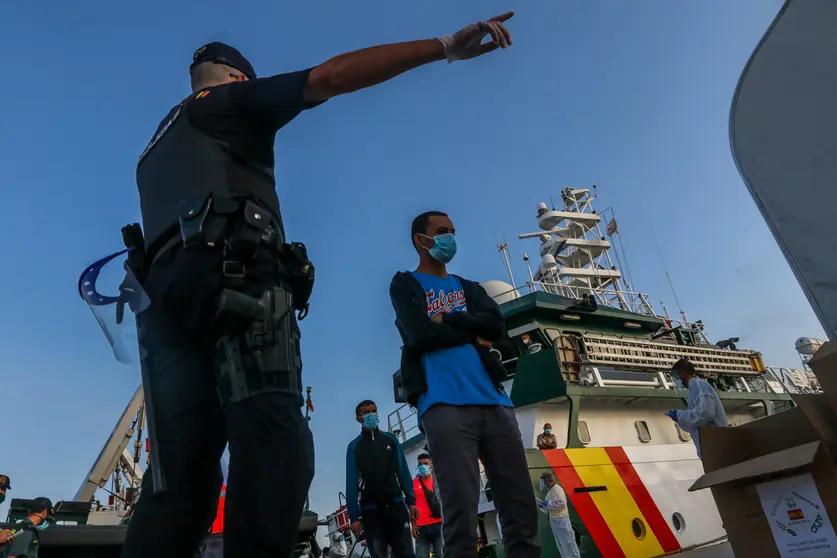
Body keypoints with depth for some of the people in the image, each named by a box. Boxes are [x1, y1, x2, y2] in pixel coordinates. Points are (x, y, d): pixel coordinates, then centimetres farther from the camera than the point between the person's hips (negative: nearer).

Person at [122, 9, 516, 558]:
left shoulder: (159, 148, 40)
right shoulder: (232, 102, 19)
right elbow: (332, 76, 7)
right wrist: (446, 46, 6)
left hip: (166, 294, 7)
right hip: (234, 276, -7)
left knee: (182, 482, -1)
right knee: (274, 444, -22)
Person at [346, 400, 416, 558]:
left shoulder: (390, 439, 11)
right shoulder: (354, 446, 5)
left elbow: (403, 472, 7)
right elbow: (352, 482, -1)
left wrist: (411, 500, -4)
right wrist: (354, 515, -9)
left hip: (396, 505, 1)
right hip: (370, 510, -1)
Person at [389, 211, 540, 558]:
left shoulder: (468, 288, 26)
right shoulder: (405, 285, 11)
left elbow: (497, 325, 7)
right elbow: (420, 334, -7)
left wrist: (448, 319, -3)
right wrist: (473, 335, 4)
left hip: (493, 401, 5)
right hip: (444, 404, -5)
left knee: (521, 504, 1)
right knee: (460, 508, -10)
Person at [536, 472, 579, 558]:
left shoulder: (556, 489, -14)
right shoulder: (550, 491, 15)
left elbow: (561, 504, -27)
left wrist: (548, 503, -19)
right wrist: (542, 506, 3)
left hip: (561, 521, -10)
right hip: (553, 521, 10)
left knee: (568, 544, -7)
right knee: (561, 545, 16)